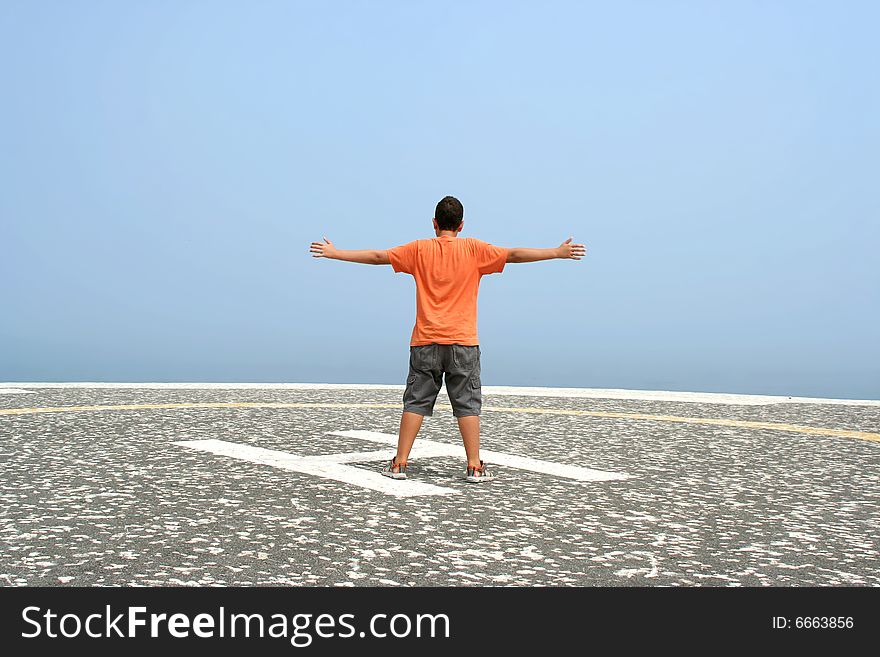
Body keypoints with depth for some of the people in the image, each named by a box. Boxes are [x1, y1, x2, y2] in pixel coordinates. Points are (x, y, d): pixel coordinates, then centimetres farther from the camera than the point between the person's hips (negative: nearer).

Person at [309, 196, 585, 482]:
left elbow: (377, 256, 7)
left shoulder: (419, 249, 4)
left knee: (416, 402, 6)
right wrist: (558, 253, 5)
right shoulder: (473, 249, 0)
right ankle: (474, 467, 3)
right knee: (468, 404, 3)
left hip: (425, 342, 1)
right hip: (463, 341, -1)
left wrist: (334, 253, 17)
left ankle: (399, 464, 7)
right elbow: (514, 254, -1)